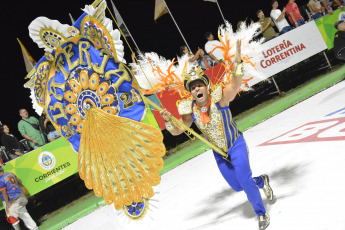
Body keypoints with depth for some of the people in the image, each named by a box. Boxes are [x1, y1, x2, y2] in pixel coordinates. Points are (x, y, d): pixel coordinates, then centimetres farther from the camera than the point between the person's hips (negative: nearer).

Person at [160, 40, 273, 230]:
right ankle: (261, 182, 45)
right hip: (218, 152, 4)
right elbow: (176, 131, -2)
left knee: (244, 180, -16)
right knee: (237, 186, 12)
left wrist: (238, 61, -51)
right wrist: (168, 120, -23)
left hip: (236, 145, -4)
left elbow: (235, 84, -38)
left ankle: (262, 214, 8)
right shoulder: (190, 110, -12)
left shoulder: (219, 98, -22)